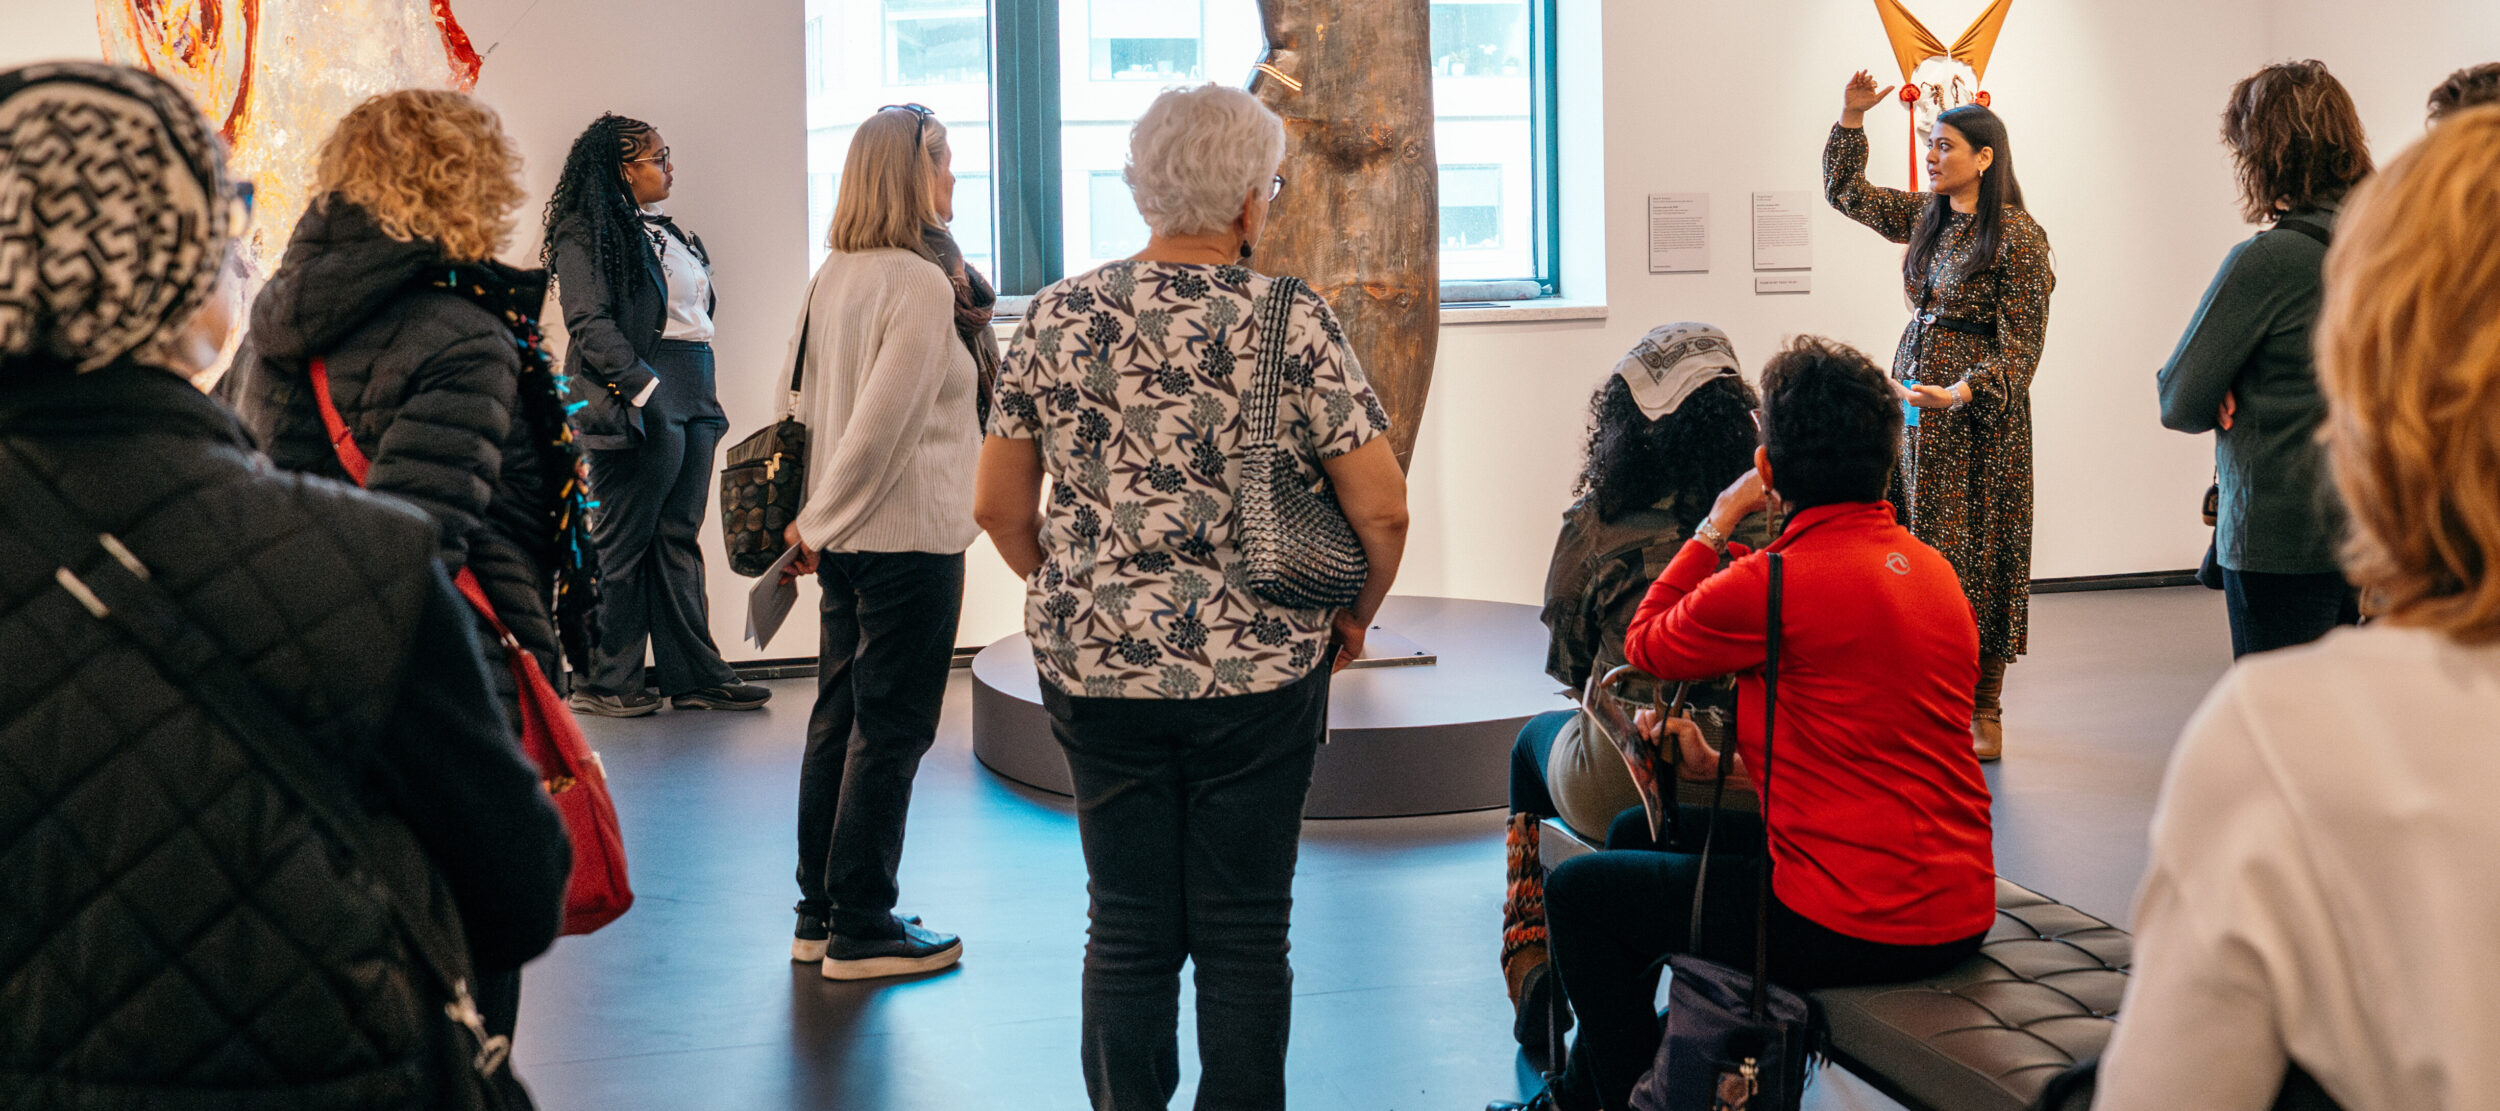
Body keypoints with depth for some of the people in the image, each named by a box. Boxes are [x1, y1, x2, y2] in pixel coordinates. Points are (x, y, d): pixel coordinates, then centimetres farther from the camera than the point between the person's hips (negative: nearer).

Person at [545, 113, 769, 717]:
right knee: (621, 543, -1)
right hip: (639, 409, -8)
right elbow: (591, 324, -16)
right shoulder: (587, 236, -7)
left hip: (694, 401, 8)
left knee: (679, 539, 11)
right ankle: (602, 682, 8)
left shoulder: (671, 234, 19)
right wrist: (645, 389, -23)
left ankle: (694, 677, 15)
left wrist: (705, 398, 15)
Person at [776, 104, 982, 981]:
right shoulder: (921, 283, -15)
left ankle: (820, 913, 22)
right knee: (890, 730, -1)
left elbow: (804, 394, 15)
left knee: (840, 717, 14)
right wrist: (820, 520, -8)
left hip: (848, 539, 9)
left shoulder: (834, 275, 10)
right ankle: (861, 930, 6)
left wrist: (817, 521, 16)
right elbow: (882, 424, -19)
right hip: (909, 536, -8)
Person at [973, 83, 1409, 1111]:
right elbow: (1382, 510, -10)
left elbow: (999, 508, 4)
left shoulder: (1059, 317, 0)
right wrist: (1353, 617, 8)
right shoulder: (1295, 323, -8)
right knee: (1244, 935, 9)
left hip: (1096, 668, 3)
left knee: (1127, 931, 12)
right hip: (1259, 675, -2)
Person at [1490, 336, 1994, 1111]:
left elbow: (1645, 645, 0)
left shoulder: (1775, 583, -19)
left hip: (1854, 929, -9)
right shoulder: (1934, 569, 6)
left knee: (1577, 891, 10)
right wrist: (1736, 756, 16)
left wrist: (1717, 524, 7)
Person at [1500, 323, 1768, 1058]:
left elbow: (1565, 661, 2)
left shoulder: (1594, 528, -13)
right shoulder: (1767, 526, -7)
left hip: (1624, 791, -2)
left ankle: (1537, 986, 33)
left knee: (1533, 742, 31)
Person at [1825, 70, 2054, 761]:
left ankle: (1984, 716, 5)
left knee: (1976, 553, -2)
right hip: (1911, 393, 7)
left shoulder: (2018, 236, -12)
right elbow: (1845, 191, 22)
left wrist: (1957, 393, -29)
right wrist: (1852, 116, 9)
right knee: (1922, 545, 7)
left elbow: (2021, 346, -15)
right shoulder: (1926, 216, 10)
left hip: (1979, 410, -7)